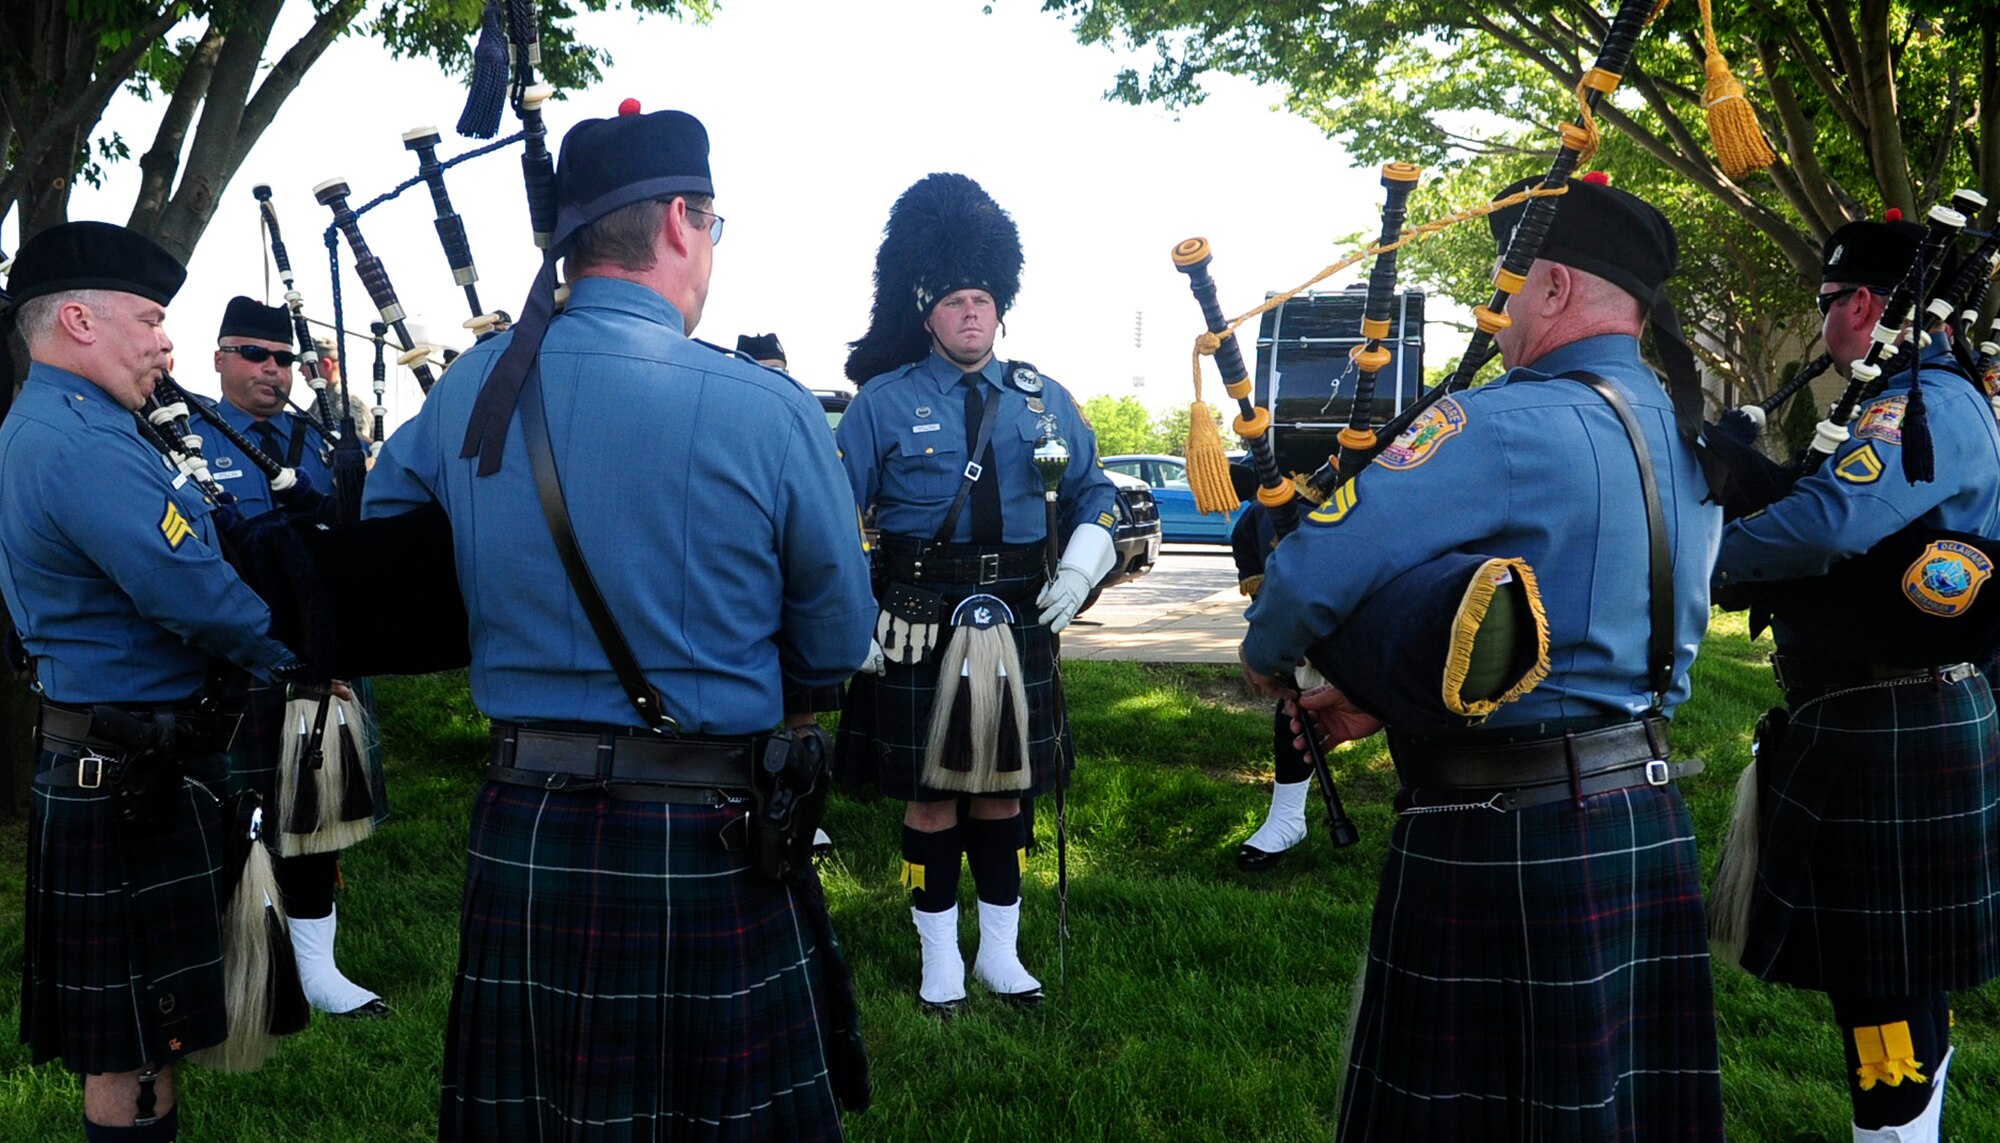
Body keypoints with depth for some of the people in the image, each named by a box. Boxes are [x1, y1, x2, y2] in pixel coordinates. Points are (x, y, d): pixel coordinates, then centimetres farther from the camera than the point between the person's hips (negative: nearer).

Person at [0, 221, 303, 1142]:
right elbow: (194, 595, -26)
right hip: (132, 776, -11)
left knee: (130, 1024, 20)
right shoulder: (85, 443, -20)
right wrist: (291, 648, -10)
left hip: (97, 760, 11)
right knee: (133, 1042, 1)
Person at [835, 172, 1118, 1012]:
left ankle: (1002, 951, 27)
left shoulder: (1044, 400, 8)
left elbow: (1093, 494, 14)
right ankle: (940, 957, 22)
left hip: (1018, 629, 3)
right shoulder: (884, 402, -2)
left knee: (1006, 789, 13)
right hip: (919, 632, -3)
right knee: (929, 795, 6)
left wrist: (1079, 572, -3)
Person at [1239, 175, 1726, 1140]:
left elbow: (1313, 574, -23)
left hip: (1502, 836, -8)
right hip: (1647, 816, 8)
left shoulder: (1500, 429, -19)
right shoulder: (1690, 443, 8)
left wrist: (1267, 660, 0)